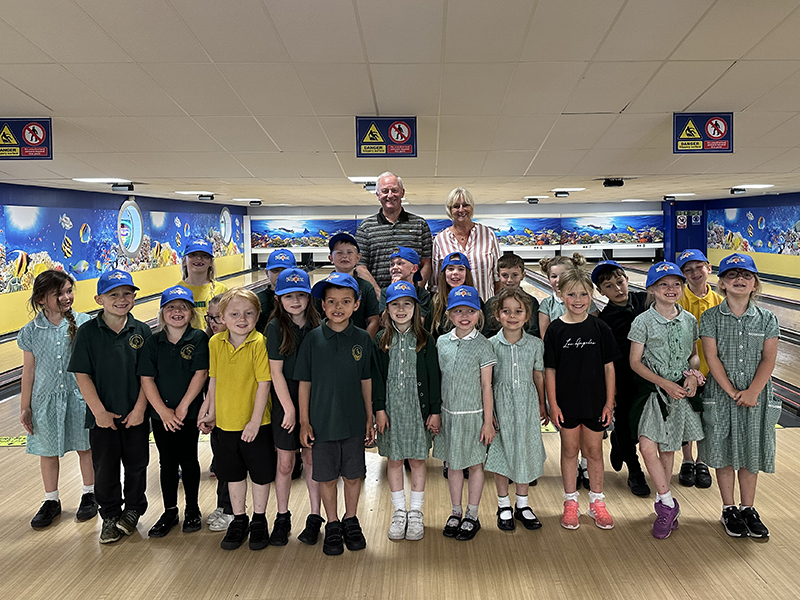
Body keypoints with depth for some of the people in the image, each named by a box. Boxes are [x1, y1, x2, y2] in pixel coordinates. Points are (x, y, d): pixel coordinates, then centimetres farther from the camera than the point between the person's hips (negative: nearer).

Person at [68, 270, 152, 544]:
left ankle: (133, 509, 34)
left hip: (135, 415, 1)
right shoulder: (87, 332, -8)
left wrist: (139, 409, -8)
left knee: (136, 465, 13)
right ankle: (110, 516, 28)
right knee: (105, 469, 10)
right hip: (102, 416, -1)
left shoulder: (142, 331, -4)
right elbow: (82, 375, -7)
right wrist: (99, 411, -10)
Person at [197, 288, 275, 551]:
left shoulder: (259, 343, -16)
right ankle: (239, 521, 33)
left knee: (260, 473, 10)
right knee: (233, 473, 17)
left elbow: (264, 383, -16)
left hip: (255, 423, -4)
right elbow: (214, 380, 8)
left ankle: (259, 521, 29)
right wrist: (211, 412, 9)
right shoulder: (215, 343, -2)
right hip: (225, 422, 4)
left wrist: (255, 420, -17)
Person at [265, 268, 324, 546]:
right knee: (285, 463, 6)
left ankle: (315, 518, 21)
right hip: (286, 400, -1)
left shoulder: (316, 325, 1)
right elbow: (276, 371, -7)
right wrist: (290, 408, -9)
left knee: (312, 459, 8)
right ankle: (282, 518, 23)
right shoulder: (276, 327, -5)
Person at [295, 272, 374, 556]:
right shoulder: (313, 338, -6)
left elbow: (366, 381, 6)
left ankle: (351, 521, 33)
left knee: (353, 475, 11)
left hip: (354, 422, 1)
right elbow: (304, 382, -1)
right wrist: (304, 422, -3)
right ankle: (332, 525, 29)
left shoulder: (362, 339, -2)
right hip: (322, 422, -1)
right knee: (326, 477, 9)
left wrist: (369, 419, 7)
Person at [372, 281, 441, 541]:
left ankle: (416, 513, 21)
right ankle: (399, 512, 23)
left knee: (417, 460, 7)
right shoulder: (381, 340, 1)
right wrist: (379, 409, -6)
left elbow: (433, 377, -1)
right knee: (394, 460, 9)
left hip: (418, 408, -1)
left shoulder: (425, 340, -1)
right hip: (391, 409, 1)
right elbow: (376, 377, 0)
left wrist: (435, 411, -4)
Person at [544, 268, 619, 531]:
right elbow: (549, 369, -4)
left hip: (595, 401, 1)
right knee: (570, 450, 12)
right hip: (566, 402, 0)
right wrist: (553, 405, -6)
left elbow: (608, 367, 0)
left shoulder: (600, 328, -5)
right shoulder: (555, 330, -7)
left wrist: (609, 402, -2)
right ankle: (570, 502, 26)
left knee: (594, 451, 12)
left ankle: (596, 502, 28)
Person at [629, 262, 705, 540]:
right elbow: (635, 362, -8)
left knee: (667, 451, 11)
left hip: (682, 391, 3)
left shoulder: (689, 320, 4)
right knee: (647, 447, -15)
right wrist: (665, 384, -14)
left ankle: (662, 503, 27)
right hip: (653, 391, -3)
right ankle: (669, 504, 0)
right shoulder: (644, 321, -8)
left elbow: (694, 355, 14)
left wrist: (693, 374, -7)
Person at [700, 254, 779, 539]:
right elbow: (712, 358, -9)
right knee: (725, 454, 8)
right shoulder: (711, 317, -4)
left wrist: (752, 392, -17)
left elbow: (768, 359, -5)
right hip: (721, 396, -1)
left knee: (750, 454, 11)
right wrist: (732, 392, -16)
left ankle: (748, 509, 27)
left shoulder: (767, 319, 1)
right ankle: (729, 510, 23)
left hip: (756, 396, 1)